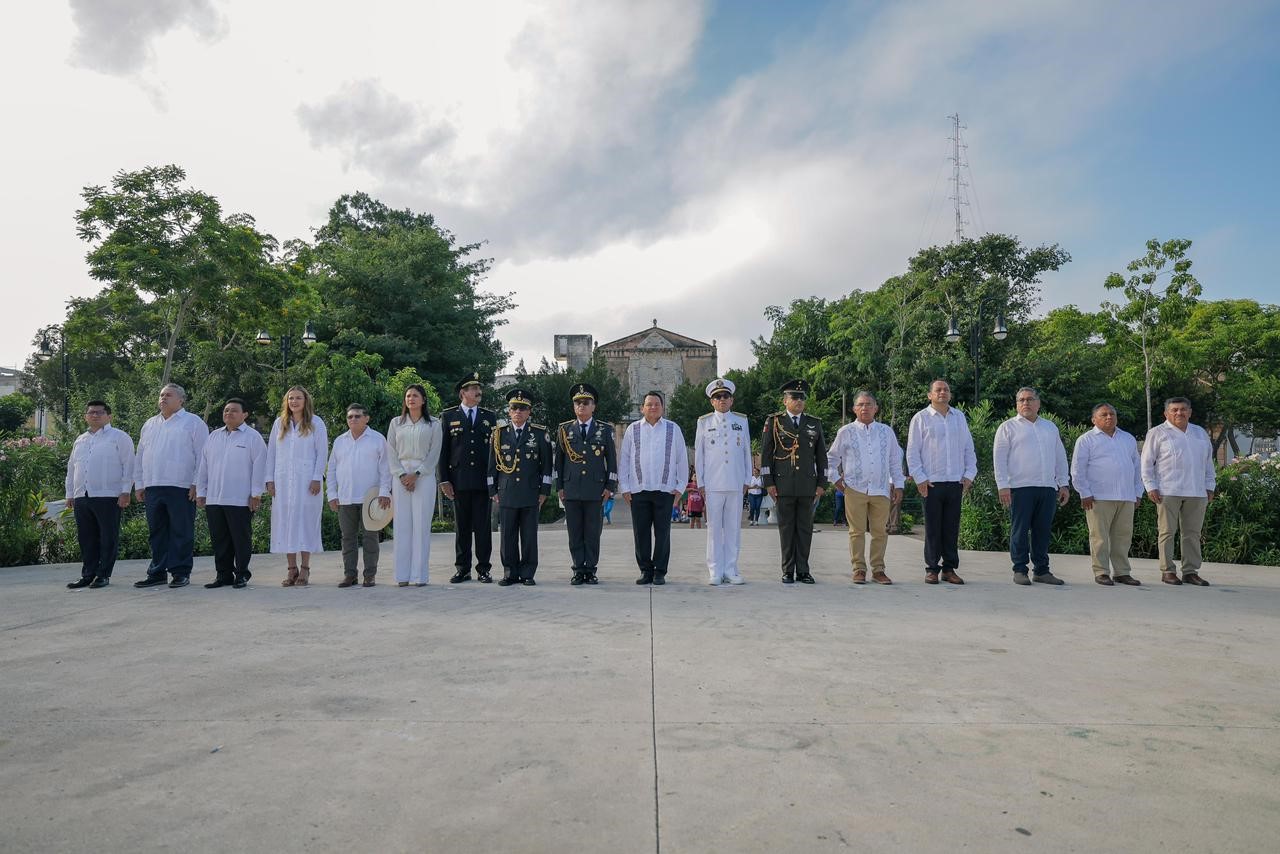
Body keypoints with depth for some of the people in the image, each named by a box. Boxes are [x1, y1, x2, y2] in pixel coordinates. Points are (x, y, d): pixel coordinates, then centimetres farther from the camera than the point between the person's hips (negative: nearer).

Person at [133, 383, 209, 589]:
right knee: (157, 532, 10)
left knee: (181, 532, -2)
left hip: (181, 487, -6)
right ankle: (156, 572, 17)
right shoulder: (150, 424, 20)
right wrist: (139, 484, 14)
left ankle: (181, 573, 4)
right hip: (152, 487, 6)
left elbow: (202, 455, -5)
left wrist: (197, 484, -11)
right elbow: (140, 456, 22)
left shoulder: (193, 422, 1)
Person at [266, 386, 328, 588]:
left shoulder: (316, 423, 3)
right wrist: (270, 480, 4)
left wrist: (317, 479, -8)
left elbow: (322, 453, -1)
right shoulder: (279, 423, 12)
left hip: (307, 481, -3)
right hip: (282, 482, 3)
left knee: (305, 521, -3)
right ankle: (292, 569, 9)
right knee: (285, 522, 2)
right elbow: (271, 452, 11)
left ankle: (305, 569, 4)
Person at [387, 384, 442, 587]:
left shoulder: (433, 424, 7)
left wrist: (416, 474, -9)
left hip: (424, 476, -2)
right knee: (402, 524, 0)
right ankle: (403, 574, 3)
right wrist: (401, 475, -5)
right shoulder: (396, 423, 13)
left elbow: (434, 454, 1)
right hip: (400, 476, 2)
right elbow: (391, 452, 8)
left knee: (421, 524, -4)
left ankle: (420, 574, -1)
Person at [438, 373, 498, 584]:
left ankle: (484, 569, 8)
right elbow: (443, 450, 4)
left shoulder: (490, 416, 11)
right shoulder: (448, 416, 7)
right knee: (462, 527, 5)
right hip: (459, 480, 0)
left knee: (483, 526, 1)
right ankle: (463, 569, 14)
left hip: (484, 480, 1)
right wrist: (444, 479, -3)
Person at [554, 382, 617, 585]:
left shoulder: (605, 430, 6)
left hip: (596, 490, -1)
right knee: (575, 533, 4)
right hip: (571, 490, 1)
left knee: (593, 533, 2)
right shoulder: (564, 429, 9)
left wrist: (610, 487, 1)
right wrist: (559, 487, 6)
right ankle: (578, 570, 11)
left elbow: (612, 460, 7)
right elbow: (558, 460, 11)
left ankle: (590, 570, 11)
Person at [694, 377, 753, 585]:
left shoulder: (742, 421, 10)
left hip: (736, 484, 1)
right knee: (714, 528, 1)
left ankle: (731, 570, 12)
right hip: (712, 484, -1)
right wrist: (700, 483, 3)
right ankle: (715, 572, 7)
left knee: (734, 528, 5)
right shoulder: (704, 422, 7)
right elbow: (698, 453, 7)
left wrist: (747, 480, 8)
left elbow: (747, 452, 12)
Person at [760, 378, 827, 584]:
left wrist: (822, 483, 6)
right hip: (783, 485, -2)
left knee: (805, 528, 4)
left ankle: (803, 571, 11)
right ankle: (788, 571, 9)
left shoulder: (815, 424, 12)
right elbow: (766, 454, 2)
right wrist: (768, 483, -4)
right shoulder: (773, 421, 5)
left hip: (808, 485, 2)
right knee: (786, 528, 2)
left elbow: (821, 456, 13)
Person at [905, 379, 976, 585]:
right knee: (933, 529, 0)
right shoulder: (921, 418, 2)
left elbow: (968, 448, 16)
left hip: (956, 482, 3)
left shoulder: (959, 417, 14)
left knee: (952, 528, 6)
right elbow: (912, 451, 0)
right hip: (931, 482, -3)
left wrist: (969, 474, 6)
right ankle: (932, 569, 8)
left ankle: (950, 569, 15)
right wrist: (919, 478, -6)